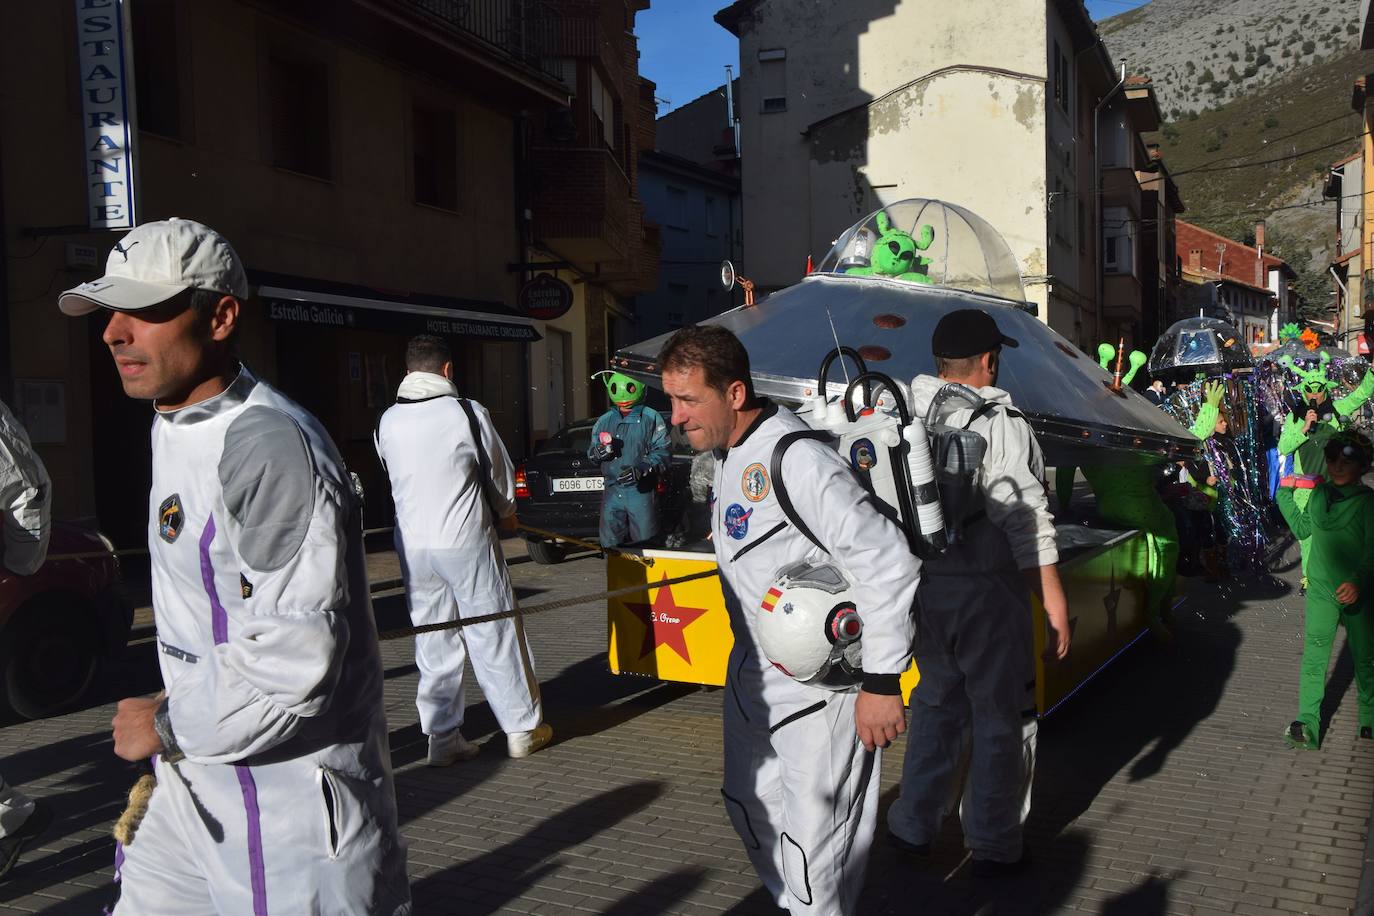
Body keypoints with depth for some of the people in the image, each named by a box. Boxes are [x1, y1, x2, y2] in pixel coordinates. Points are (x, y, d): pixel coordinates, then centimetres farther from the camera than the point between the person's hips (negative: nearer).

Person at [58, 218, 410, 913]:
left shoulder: (268, 446, -24)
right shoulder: (173, 430, 10)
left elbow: (295, 659, -29)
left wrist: (169, 728, -15)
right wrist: (176, 725, 18)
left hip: (291, 799, -9)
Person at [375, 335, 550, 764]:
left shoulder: (387, 422, 4)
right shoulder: (467, 413, -10)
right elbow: (500, 473, 1)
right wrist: (506, 514, 22)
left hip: (413, 544, 4)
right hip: (466, 539, -4)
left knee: (432, 641, 11)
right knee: (494, 632, 6)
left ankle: (442, 737, 16)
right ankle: (522, 728, 16)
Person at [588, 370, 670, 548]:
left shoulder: (651, 418, 0)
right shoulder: (604, 421, 15)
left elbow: (662, 453, -8)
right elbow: (591, 451, 21)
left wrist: (641, 469, -24)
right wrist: (598, 452, -3)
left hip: (641, 492, -4)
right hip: (612, 492, 4)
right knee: (610, 545, 9)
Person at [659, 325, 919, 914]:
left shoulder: (796, 460, -27)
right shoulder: (727, 453, 3)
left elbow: (887, 563, -27)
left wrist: (881, 682, -25)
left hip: (820, 688, -9)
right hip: (753, 672, 10)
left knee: (816, 842, 1)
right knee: (751, 806, 22)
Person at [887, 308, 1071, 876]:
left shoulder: (902, 415, 2)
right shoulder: (1001, 425, -15)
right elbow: (1028, 526, -16)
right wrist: (1056, 606, -9)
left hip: (919, 584, 6)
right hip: (985, 592, -6)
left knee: (937, 700, 22)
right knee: (999, 715, 10)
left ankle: (914, 825, 30)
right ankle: (993, 846, 22)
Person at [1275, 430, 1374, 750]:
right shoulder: (1319, 493, 6)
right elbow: (1302, 529, 22)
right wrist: (1286, 495, 18)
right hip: (1320, 591, 3)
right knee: (1313, 658, -2)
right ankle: (1307, 723, -1)